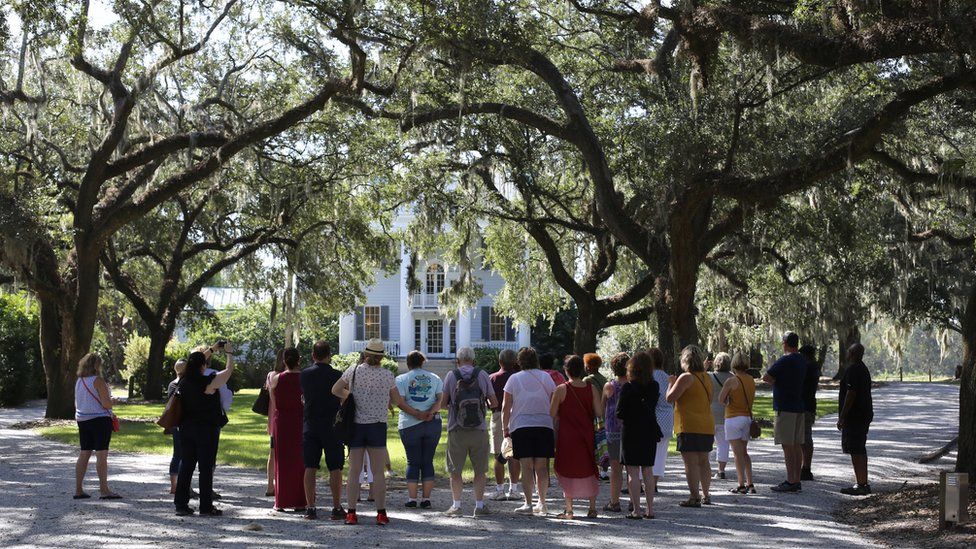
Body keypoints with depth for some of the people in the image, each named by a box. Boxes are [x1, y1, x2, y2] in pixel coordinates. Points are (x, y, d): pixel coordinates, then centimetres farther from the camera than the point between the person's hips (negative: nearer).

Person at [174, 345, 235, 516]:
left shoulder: (183, 382, 3)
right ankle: (206, 506, 1)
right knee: (206, 467, -1)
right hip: (206, 429, -6)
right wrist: (229, 353, 16)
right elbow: (229, 370, -2)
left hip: (186, 428, 6)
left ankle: (181, 504, 11)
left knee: (186, 465, 11)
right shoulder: (209, 382, -14)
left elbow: (196, 367, 22)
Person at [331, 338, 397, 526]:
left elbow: (335, 390, 5)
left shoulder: (353, 371, -3)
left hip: (355, 425, 1)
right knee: (378, 471, 3)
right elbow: (396, 399, 7)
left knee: (354, 471, 5)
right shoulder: (387, 375, -5)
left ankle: (351, 512, 5)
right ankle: (381, 513, 3)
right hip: (377, 426, -1)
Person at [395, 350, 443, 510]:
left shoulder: (401, 379, 3)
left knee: (413, 462, 5)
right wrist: (430, 413, -14)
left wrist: (417, 414, -14)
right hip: (433, 425, 2)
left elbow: (400, 402, -9)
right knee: (428, 461, 7)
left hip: (410, 425, -2)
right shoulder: (435, 378, 10)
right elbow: (441, 399, -2)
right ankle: (426, 499, 5)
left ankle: (412, 499, 2)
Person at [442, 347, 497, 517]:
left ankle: (456, 505, 4)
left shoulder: (451, 375, -2)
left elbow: (442, 403, -3)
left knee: (455, 470, 7)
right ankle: (479, 505, 9)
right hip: (479, 430, 1)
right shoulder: (482, 375, 0)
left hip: (456, 430, -1)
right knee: (480, 470, 9)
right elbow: (494, 403, 3)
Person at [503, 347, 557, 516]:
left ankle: (528, 504, -7)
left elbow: (506, 407, 0)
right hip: (544, 425, 2)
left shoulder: (514, 379, 2)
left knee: (527, 467, -3)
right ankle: (542, 503, 12)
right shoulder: (546, 377, 7)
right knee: (542, 467, 7)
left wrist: (505, 427, 10)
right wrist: (555, 429, 15)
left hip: (521, 426, -2)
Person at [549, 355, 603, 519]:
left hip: (567, 435, -3)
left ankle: (569, 510, 5)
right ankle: (592, 508, 15)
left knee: (568, 471, 6)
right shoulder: (592, 389, -3)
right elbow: (599, 413, -4)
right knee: (589, 470, 14)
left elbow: (552, 413, -9)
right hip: (587, 435, 3)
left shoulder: (561, 390, -10)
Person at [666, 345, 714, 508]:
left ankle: (694, 497, -10)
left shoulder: (686, 377, -12)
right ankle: (706, 496, 21)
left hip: (690, 427, -8)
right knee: (703, 461, 16)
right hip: (707, 426, 8)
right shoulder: (705, 378, 12)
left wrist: (671, 383, 1)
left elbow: (670, 398, -16)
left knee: (691, 462, -7)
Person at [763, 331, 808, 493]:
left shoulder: (785, 361, -15)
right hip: (799, 406, 8)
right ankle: (796, 481, 14)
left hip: (785, 407, -8)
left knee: (788, 445, -7)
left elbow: (766, 378, -13)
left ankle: (791, 482, -8)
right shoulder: (802, 360, 12)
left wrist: (774, 381, 6)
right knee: (797, 445, 10)